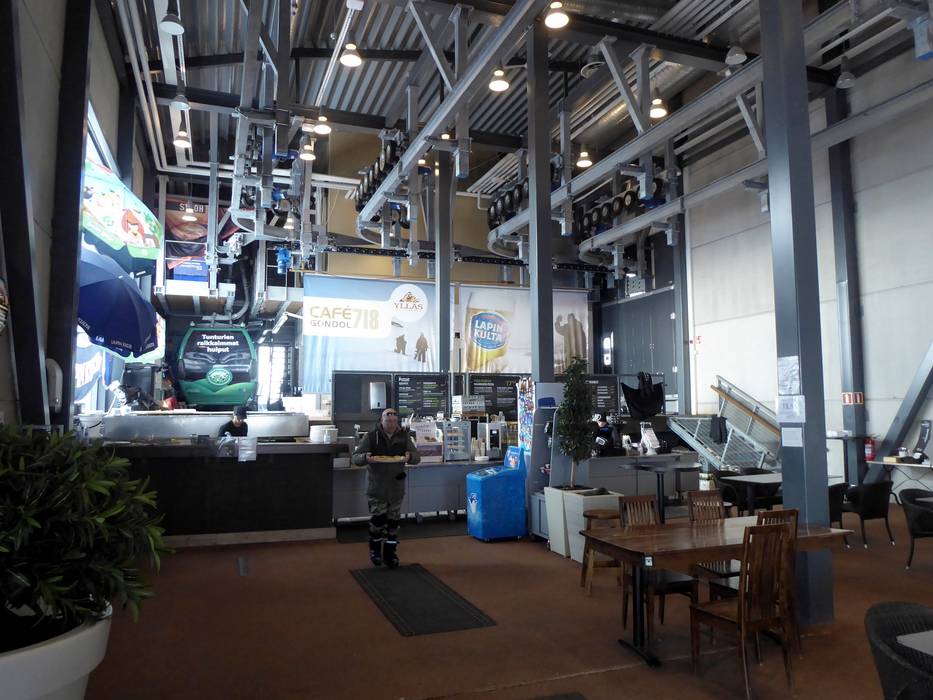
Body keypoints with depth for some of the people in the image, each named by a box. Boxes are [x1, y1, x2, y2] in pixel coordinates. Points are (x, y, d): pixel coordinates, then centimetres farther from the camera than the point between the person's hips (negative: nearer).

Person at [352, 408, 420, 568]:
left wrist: (409, 456, -22)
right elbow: (356, 458, -5)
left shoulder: (404, 436, 3)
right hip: (376, 488, -2)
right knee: (377, 520, -3)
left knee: (393, 522, 7)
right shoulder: (371, 436, -4)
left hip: (396, 487, 2)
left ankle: (390, 554, 22)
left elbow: (417, 457, 3)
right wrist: (366, 458, -28)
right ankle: (375, 550, 22)